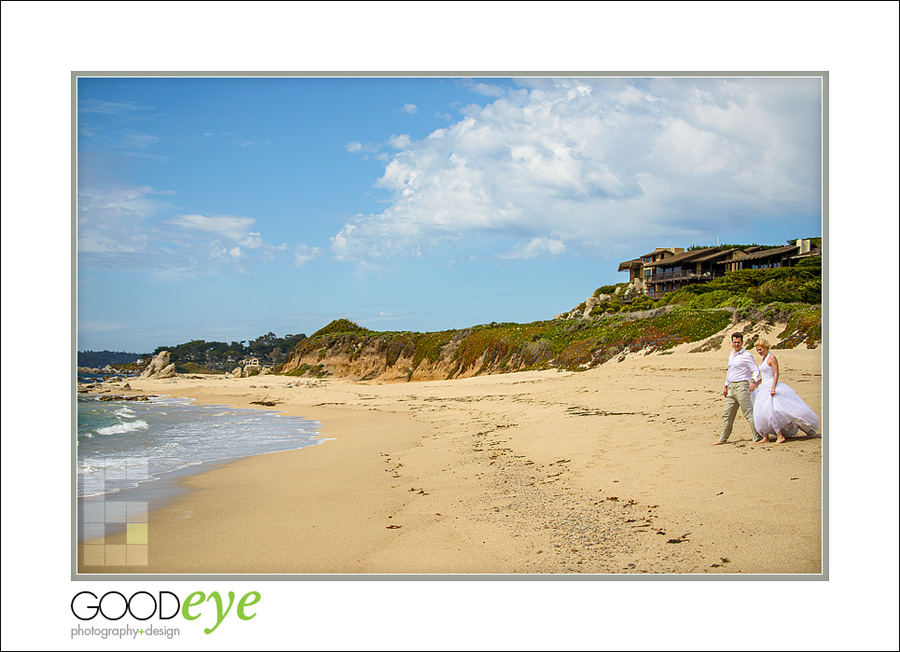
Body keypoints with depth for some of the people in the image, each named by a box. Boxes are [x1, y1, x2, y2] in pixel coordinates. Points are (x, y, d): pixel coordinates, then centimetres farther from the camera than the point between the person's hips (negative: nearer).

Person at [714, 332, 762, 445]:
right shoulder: (731, 355, 18)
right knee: (727, 414, 11)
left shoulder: (746, 355, -6)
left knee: (748, 413, -8)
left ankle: (757, 438, -4)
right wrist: (726, 386, 28)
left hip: (742, 386, -8)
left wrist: (754, 380, -29)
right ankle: (723, 439, 18)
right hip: (731, 387, 8)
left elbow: (756, 370, -11)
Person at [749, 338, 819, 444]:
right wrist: (756, 384, 13)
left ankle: (780, 436, -15)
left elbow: (776, 374, -16)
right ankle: (766, 437, 10)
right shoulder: (763, 359, 16)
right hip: (764, 387, 9)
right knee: (761, 413, 5)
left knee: (770, 412, -18)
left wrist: (773, 388, -24)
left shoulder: (772, 358, -10)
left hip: (771, 386, -9)